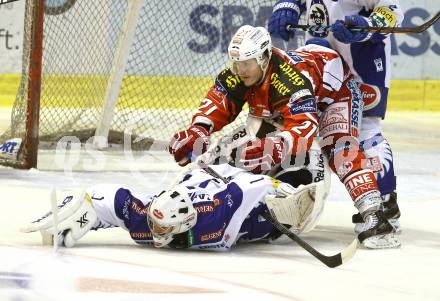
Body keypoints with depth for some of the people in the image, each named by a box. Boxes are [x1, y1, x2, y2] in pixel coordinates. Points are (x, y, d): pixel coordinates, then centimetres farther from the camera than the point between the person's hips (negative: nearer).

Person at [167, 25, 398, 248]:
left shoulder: (290, 76, -44)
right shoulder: (238, 75, -24)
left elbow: (304, 128, -54)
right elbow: (218, 102, -16)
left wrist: (274, 149, -70)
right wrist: (197, 131, -34)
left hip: (334, 92, -9)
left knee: (339, 146, -30)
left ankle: (373, 215, -39)